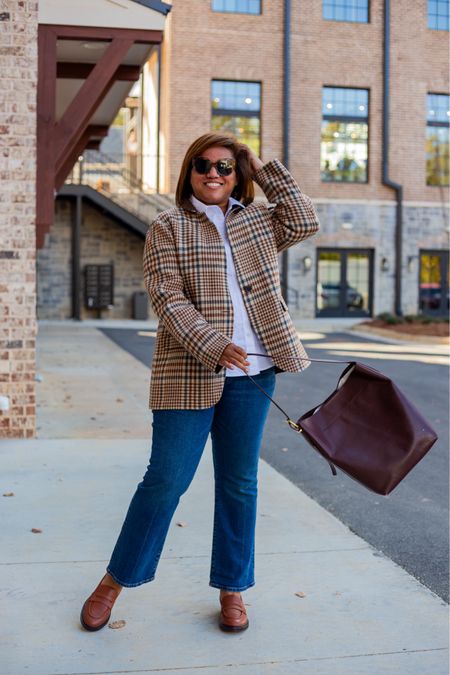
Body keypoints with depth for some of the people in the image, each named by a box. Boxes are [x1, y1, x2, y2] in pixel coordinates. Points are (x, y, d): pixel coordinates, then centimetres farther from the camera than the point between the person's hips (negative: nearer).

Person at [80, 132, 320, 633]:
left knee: (239, 482, 10)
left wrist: (268, 171, 9)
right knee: (166, 479, -2)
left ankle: (232, 590, 23)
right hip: (188, 372, -4)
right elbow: (167, 298, -9)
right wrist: (214, 347, -21)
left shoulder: (256, 219, 16)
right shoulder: (169, 227, 1)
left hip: (253, 371, 4)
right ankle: (115, 581, 17)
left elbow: (306, 223, 10)